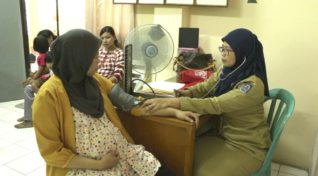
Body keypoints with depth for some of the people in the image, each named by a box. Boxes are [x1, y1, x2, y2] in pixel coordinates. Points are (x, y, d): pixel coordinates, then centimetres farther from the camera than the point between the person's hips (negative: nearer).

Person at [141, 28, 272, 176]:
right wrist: (188, 92, -16)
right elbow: (206, 86, 8)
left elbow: (215, 105, -37)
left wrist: (171, 102, -43)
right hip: (225, 135, 7)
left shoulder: (253, 84, -28)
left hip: (248, 145, -7)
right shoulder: (227, 71, -3)